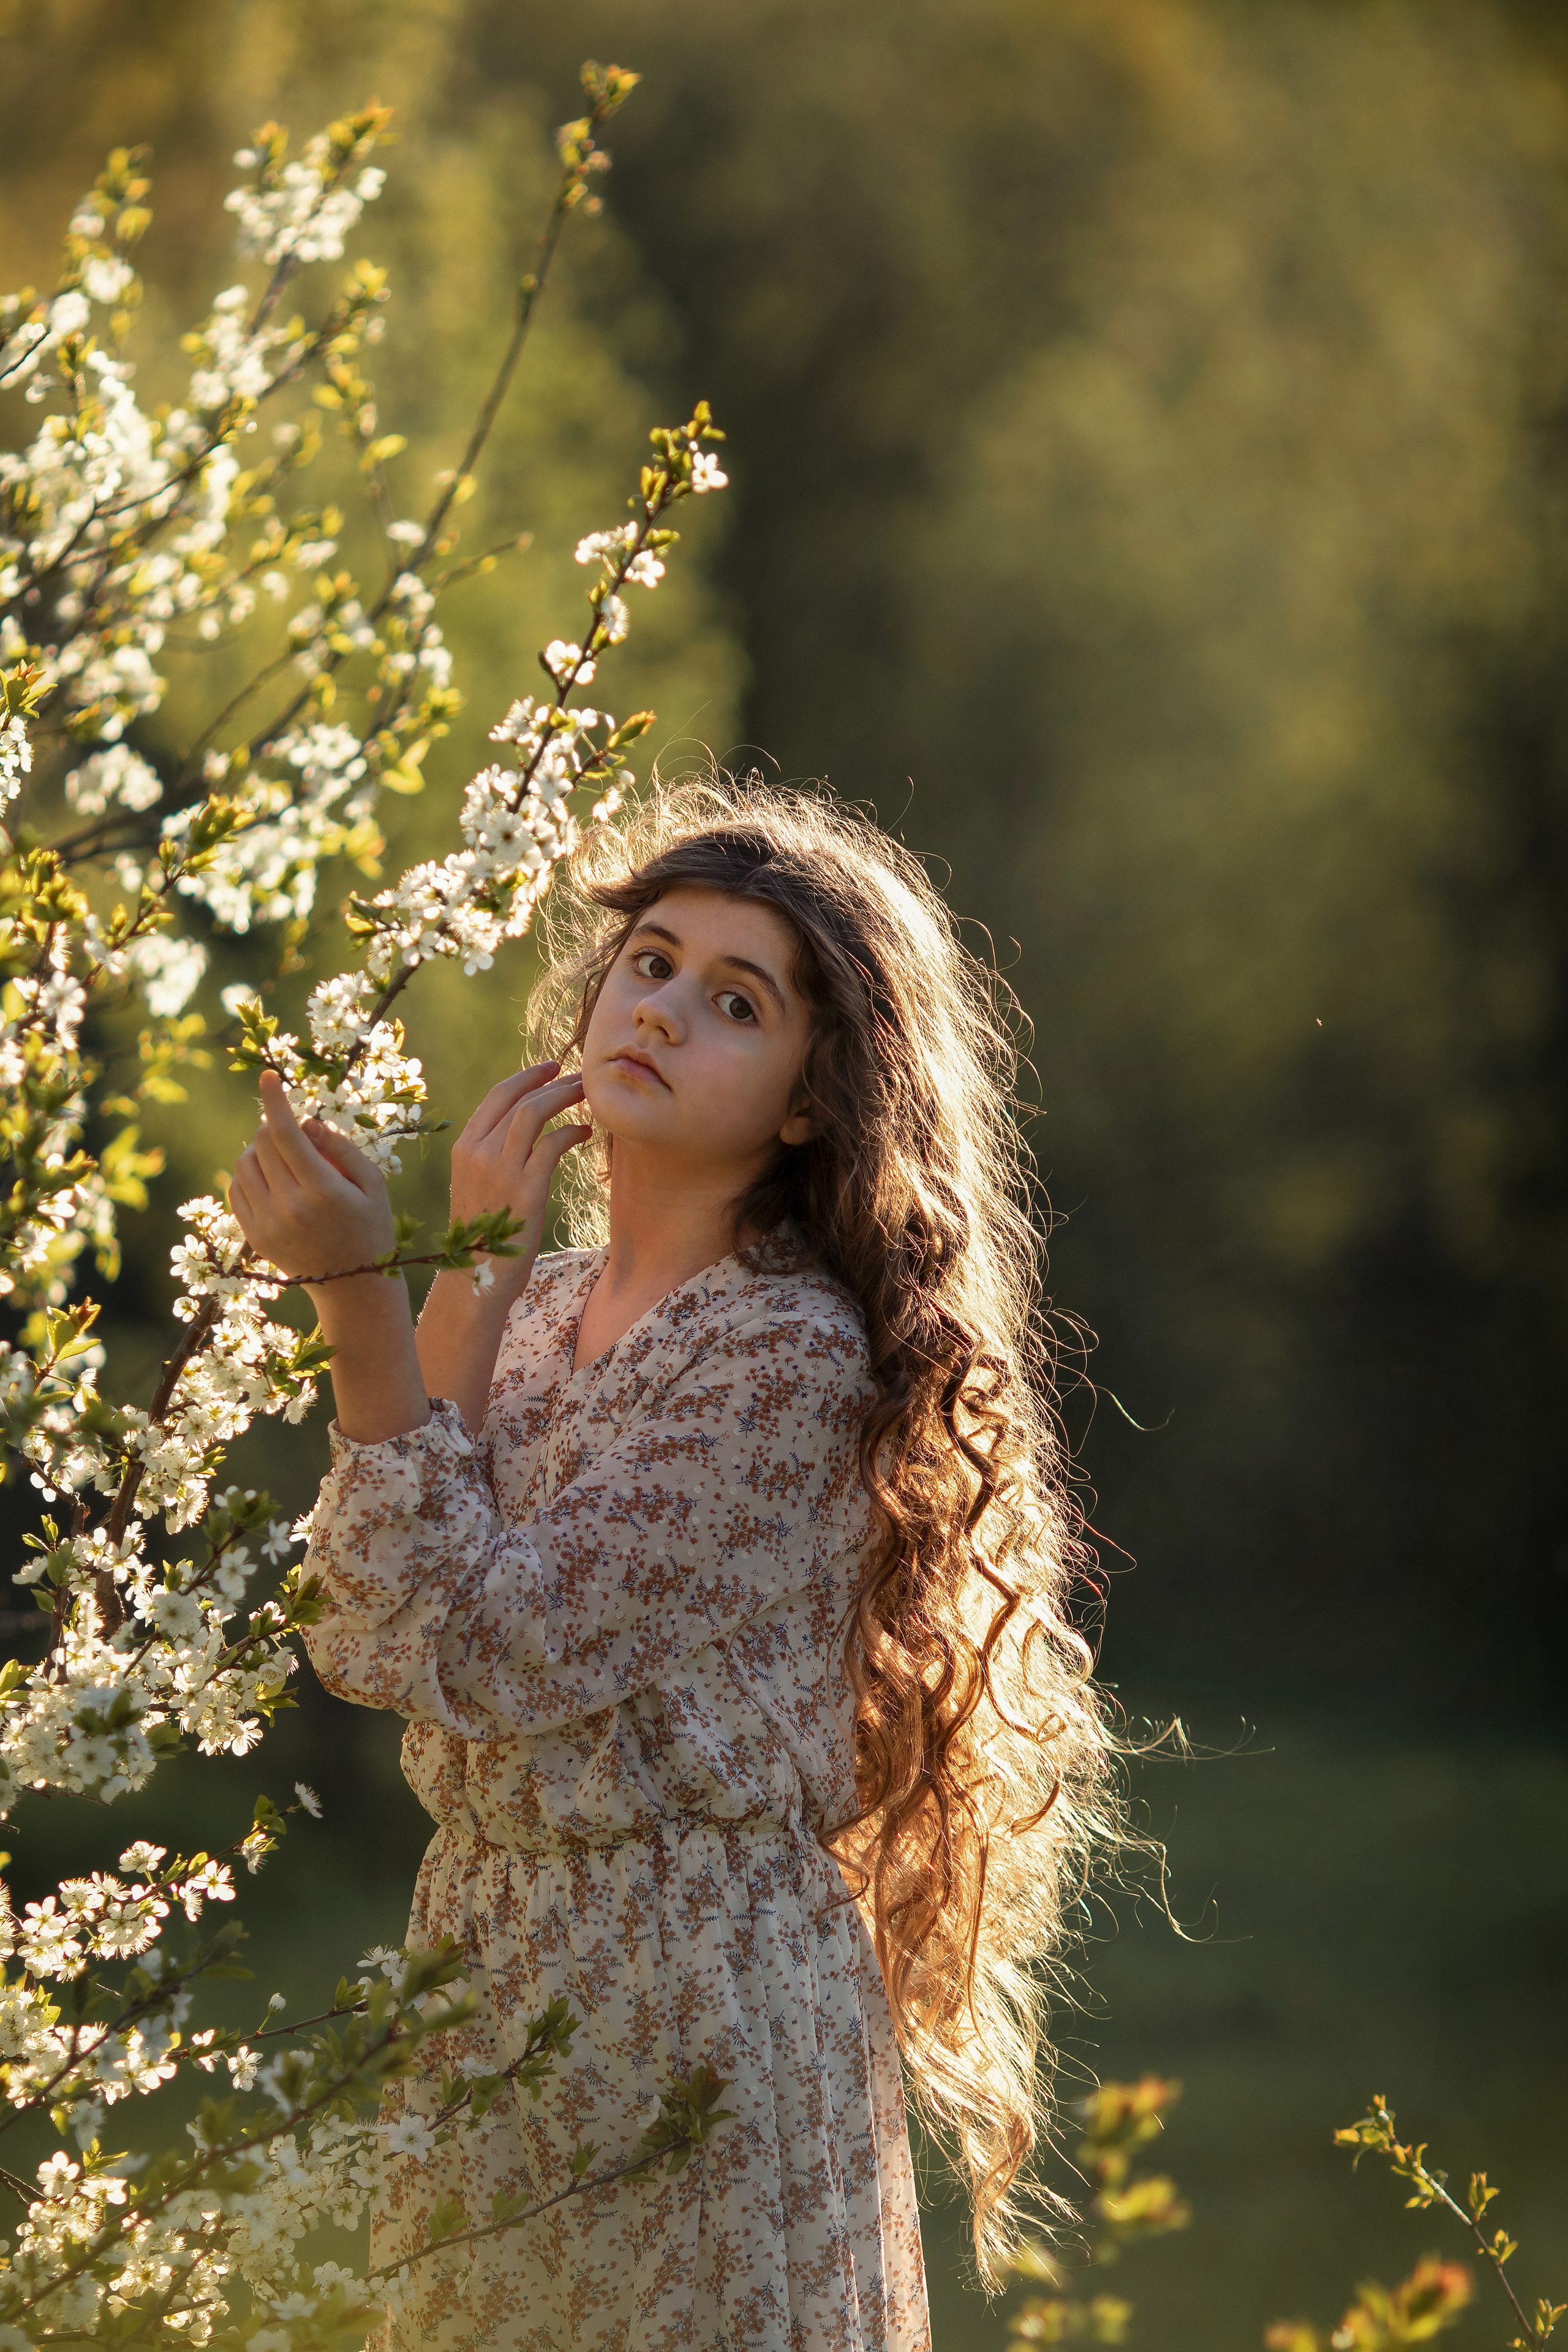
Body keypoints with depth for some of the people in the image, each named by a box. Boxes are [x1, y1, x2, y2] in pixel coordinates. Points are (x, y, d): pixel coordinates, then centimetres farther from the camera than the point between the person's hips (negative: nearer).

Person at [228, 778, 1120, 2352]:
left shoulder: (792, 1350, -16)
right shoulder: (544, 1305, 7)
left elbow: (492, 1652, -22)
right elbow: (358, 1646, -3)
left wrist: (359, 1292, -25)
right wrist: (468, 1277, -5)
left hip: (701, 2002, -7)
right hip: (493, 1984, 7)